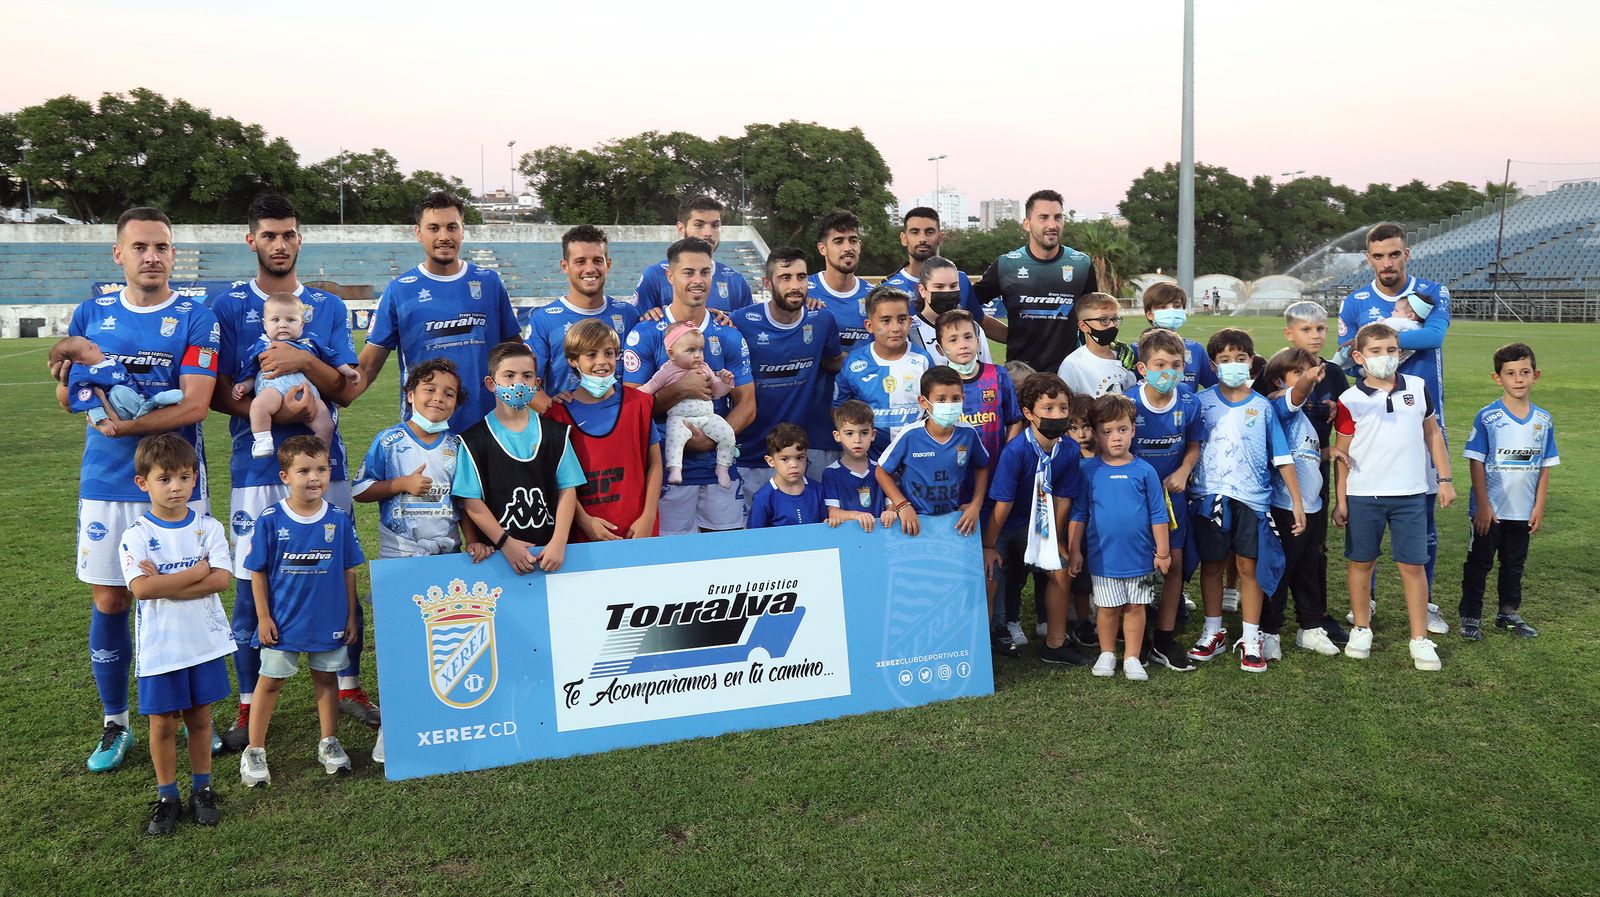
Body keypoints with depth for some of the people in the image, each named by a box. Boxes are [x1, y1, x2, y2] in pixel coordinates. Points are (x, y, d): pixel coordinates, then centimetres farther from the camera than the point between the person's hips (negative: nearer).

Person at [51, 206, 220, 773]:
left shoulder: (195, 319, -3)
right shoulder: (91, 316, 8)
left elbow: (195, 405, -13)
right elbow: (68, 403, 7)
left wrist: (123, 425, -20)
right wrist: (68, 376, -14)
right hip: (105, 486, 3)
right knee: (109, 602, 6)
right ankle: (115, 725, 21)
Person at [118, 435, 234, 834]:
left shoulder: (208, 527, -2)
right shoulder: (136, 535, -7)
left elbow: (221, 579, -14)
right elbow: (141, 588, -20)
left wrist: (165, 584, -19)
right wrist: (198, 571, -17)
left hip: (205, 641, 1)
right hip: (160, 646, -1)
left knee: (200, 716, 12)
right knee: (163, 722, 8)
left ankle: (202, 789, 27)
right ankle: (166, 797, 24)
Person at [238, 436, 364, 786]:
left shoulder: (339, 520, -5)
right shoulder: (270, 520, -10)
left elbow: (348, 570, 2)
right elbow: (258, 572, -3)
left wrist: (351, 617, 3)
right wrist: (264, 617, -4)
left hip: (330, 620, 2)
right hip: (283, 622, -1)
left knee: (326, 677, 14)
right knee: (270, 681, 9)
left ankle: (329, 743, 29)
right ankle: (254, 751, 22)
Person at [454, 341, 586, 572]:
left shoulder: (556, 434, 5)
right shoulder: (474, 440, -2)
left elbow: (567, 490, 1)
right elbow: (471, 501, -6)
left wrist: (559, 542, -11)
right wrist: (505, 542, -14)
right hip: (499, 553, -2)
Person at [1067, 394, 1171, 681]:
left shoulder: (1144, 471, -5)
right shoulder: (1088, 471, -4)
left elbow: (1158, 514, 0)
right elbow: (1078, 514, 2)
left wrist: (1163, 551, 1)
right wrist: (1074, 551, 1)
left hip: (1140, 557, 0)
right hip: (1102, 557, 0)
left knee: (1136, 607, 10)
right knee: (1107, 608, 11)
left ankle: (1132, 657, 23)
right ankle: (1107, 654, 27)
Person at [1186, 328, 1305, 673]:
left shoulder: (1262, 407, 4)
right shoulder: (1202, 403, 3)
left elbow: (1282, 457, 4)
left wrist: (1297, 501, 0)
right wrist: (1181, 484, -4)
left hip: (1251, 498, 0)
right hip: (1209, 496, 0)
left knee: (1250, 567, 3)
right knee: (1211, 565, 10)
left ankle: (1250, 640, 13)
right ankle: (1213, 632, 23)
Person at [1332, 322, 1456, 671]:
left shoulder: (1418, 388, 4)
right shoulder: (1350, 400, -4)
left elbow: (1432, 433, 13)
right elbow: (1343, 452, 0)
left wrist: (1445, 479, 9)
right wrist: (1340, 501, -2)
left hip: (1411, 494, 1)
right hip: (1363, 495, -1)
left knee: (1413, 565, 4)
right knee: (1361, 562, 8)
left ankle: (1420, 638, 12)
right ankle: (1361, 629, 23)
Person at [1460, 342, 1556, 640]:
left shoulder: (1543, 420, 1)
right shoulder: (1487, 417, -11)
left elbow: (1545, 467, 6)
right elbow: (1477, 463, -10)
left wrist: (1539, 506, 2)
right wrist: (1483, 505, -14)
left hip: (1523, 511, 4)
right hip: (1489, 510, -4)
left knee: (1514, 564, 17)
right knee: (1479, 563, 5)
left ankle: (1509, 613, 30)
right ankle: (1470, 616, 14)